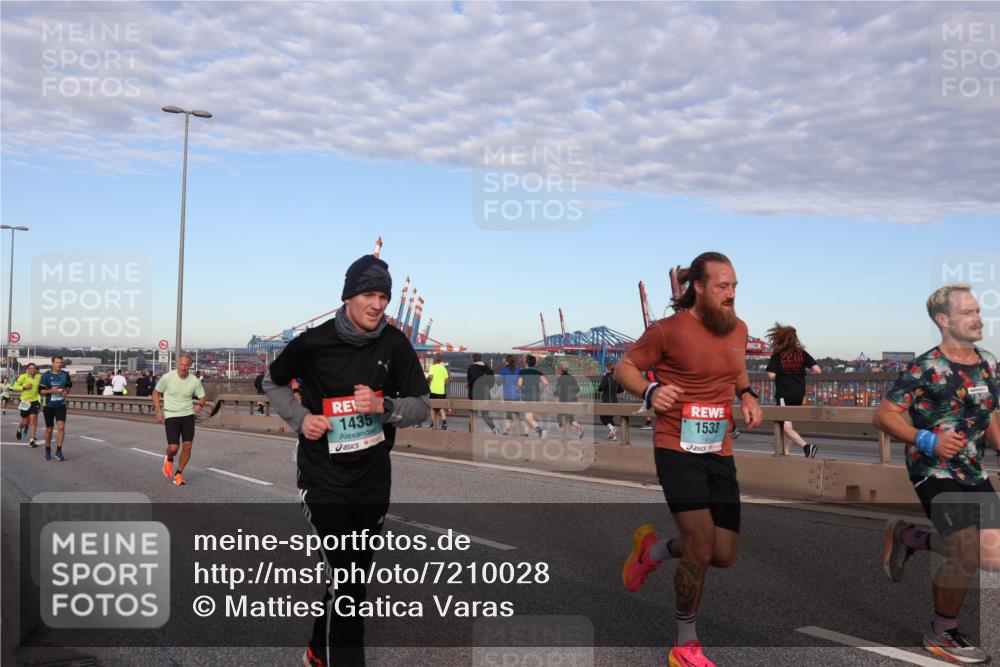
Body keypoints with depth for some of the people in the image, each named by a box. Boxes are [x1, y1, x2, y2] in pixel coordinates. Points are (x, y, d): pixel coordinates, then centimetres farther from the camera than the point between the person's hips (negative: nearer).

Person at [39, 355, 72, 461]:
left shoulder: (65, 374, -1)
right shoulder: (46, 375, -9)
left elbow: (69, 385, 18)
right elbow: (40, 390, -8)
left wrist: (66, 391, -3)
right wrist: (51, 390, -25)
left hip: (61, 405, 1)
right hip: (48, 406, -1)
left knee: (61, 427, -13)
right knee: (49, 429, 8)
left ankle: (58, 451, -5)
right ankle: (48, 450, 28)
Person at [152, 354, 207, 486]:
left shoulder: (194, 381, -4)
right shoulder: (167, 377, -9)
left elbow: (202, 397, 8)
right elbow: (156, 392, 5)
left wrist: (200, 405, -15)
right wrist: (158, 411, -3)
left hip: (188, 415, 2)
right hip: (171, 416, -2)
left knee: (187, 446, -5)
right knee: (173, 447, -11)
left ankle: (178, 474, 14)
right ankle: (169, 460, 27)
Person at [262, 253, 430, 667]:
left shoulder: (395, 343, -6)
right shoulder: (313, 343, -12)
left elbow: (422, 405, -1)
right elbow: (273, 382, 6)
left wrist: (383, 406, -20)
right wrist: (300, 418, -10)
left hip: (374, 478, 4)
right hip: (324, 479, -4)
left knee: (354, 575, 18)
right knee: (346, 584, -12)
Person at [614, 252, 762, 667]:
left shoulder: (738, 329, 6)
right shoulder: (669, 330, -13)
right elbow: (624, 368, -5)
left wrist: (747, 395, 6)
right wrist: (650, 391, -24)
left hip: (720, 453, 6)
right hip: (677, 450, -6)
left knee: (724, 555, 6)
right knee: (701, 550, -9)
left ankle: (653, 550, 35)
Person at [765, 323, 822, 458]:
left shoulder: (777, 355, -5)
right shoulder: (802, 353, 4)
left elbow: (771, 376, -14)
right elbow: (817, 370, -3)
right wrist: (806, 370, 16)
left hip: (784, 395, -5)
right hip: (799, 395, 5)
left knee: (786, 427, -8)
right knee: (787, 424, 18)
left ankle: (806, 446, -27)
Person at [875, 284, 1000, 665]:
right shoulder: (925, 369, -15)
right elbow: (883, 416, -15)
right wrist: (927, 440, -26)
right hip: (934, 471, -8)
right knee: (968, 555, -14)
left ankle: (906, 537, 27)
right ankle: (942, 634, 11)